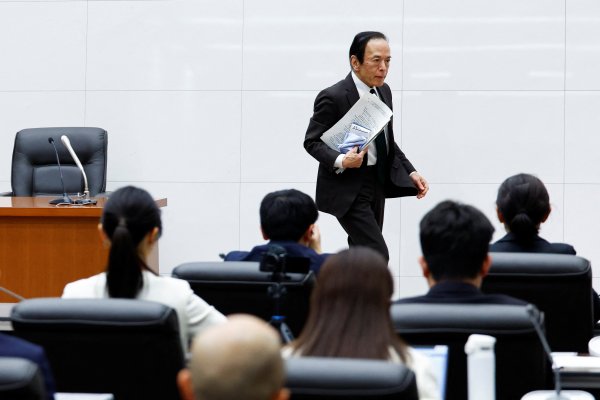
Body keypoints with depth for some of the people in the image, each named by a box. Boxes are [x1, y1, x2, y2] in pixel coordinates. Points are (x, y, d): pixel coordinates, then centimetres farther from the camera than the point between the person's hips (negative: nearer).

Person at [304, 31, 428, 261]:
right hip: (347, 189, -8)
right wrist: (341, 161, -30)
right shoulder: (333, 97, -17)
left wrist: (410, 172, 5)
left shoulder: (384, 91, 7)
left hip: (377, 185, 8)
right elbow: (312, 141, -12)